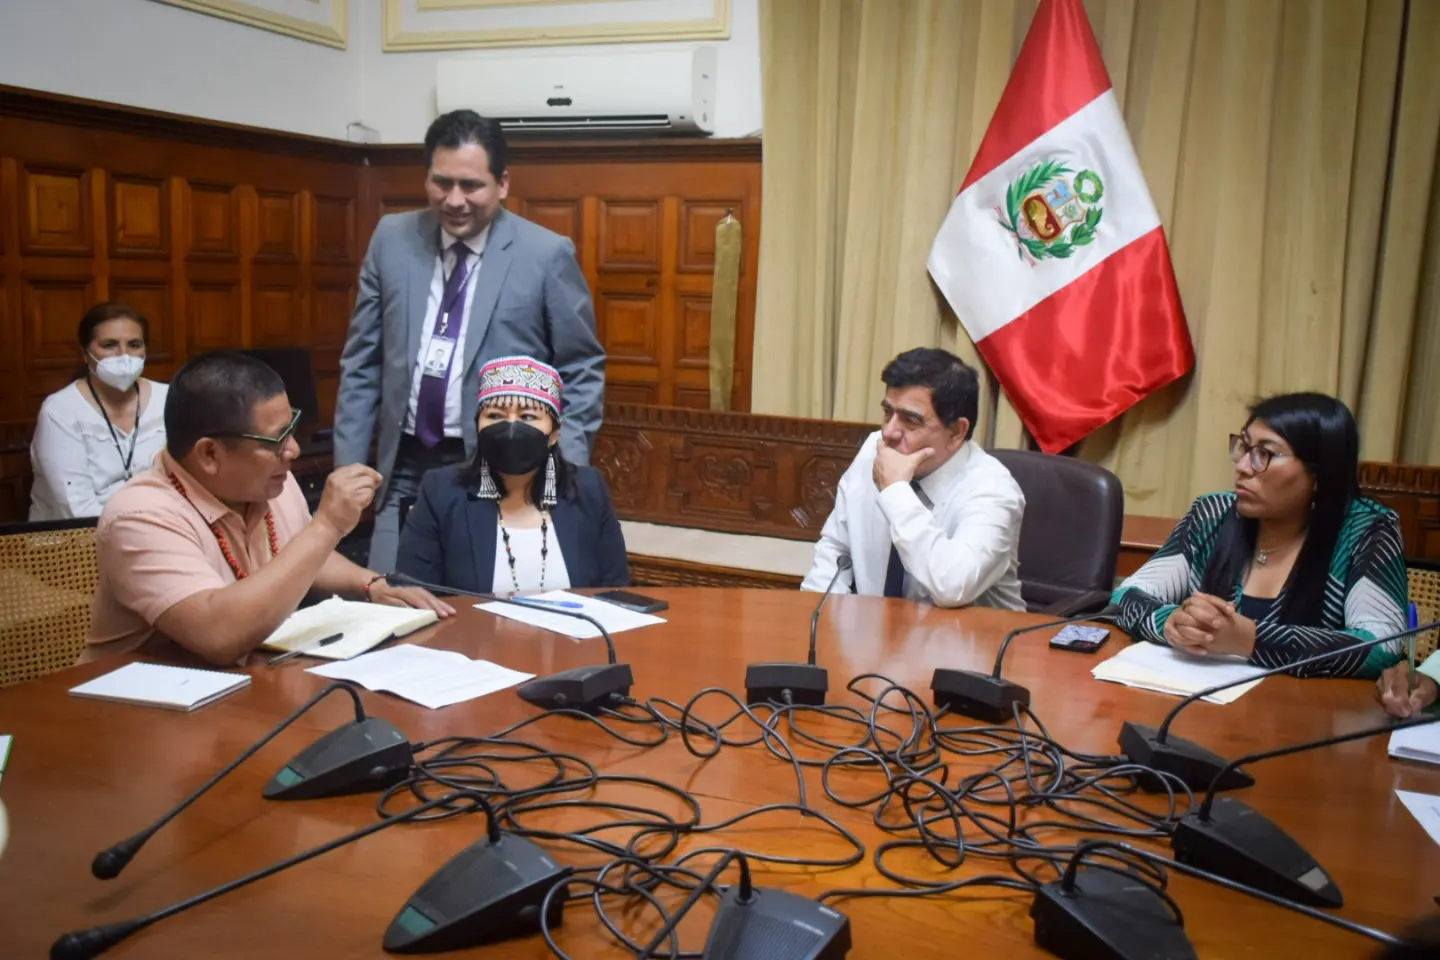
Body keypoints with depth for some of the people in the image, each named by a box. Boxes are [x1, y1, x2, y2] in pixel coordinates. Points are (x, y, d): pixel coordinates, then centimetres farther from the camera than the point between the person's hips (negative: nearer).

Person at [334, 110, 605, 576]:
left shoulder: (547, 255, -6)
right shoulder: (392, 239, 4)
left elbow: (582, 372, -1)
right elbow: (362, 363, 9)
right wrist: (348, 465, 4)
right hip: (405, 470, 3)